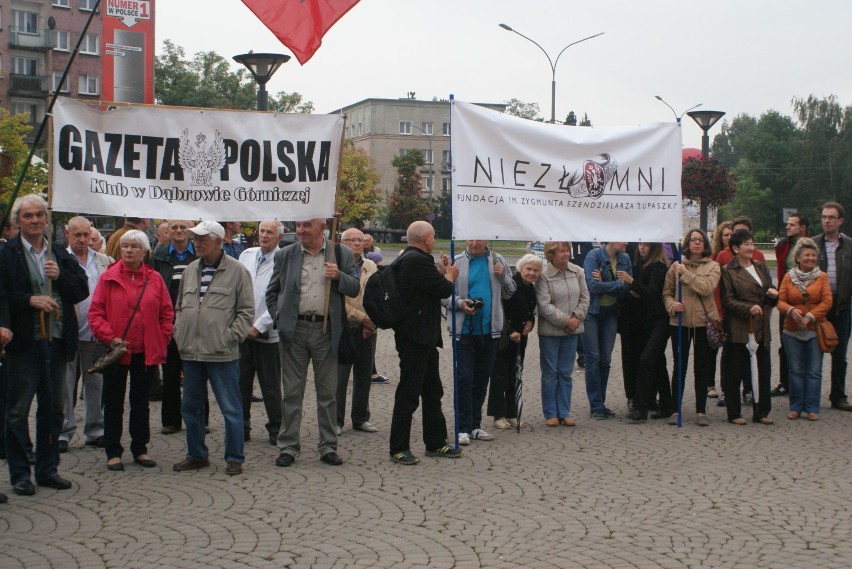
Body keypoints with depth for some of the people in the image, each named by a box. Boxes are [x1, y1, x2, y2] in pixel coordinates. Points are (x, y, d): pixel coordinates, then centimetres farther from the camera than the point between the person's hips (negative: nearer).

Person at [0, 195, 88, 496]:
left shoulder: (60, 254, 12)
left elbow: (82, 290, 8)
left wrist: (61, 276, -8)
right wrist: (30, 301, -20)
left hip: (57, 342, 5)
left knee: (52, 409, 12)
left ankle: (48, 469, 22)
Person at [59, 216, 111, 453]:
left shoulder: (104, 261, 12)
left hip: (96, 333, 3)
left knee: (95, 383, 9)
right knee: (65, 383, 2)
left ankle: (95, 430, 18)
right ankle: (63, 432, 10)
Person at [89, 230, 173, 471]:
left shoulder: (155, 279, 3)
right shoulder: (108, 278, -3)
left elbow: (167, 314, 7)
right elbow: (96, 312, -4)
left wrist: (162, 340, -1)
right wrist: (109, 337, -14)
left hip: (147, 352, 2)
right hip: (116, 351, -2)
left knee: (141, 403, 12)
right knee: (114, 404, 6)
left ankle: (140, 449, 22)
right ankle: (113, 452, 14)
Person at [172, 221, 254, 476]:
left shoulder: (237, 271, -4)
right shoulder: (190, 270, 13)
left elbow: (246, 311, -4)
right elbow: (179, 307, 22)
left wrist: (230, 337, -12)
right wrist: (179, 333, 9)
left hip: (222, 354, -6)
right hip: (191, 352, 6)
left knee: (231, 408, 0)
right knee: (190, 406, 13)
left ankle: (235, 458, 10)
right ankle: (196, 455, 26)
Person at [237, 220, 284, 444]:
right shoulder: (246, 255, 9)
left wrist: (259, 326, -13)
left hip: (267, 333, -5)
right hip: (242, 330, 5)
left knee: (270, 384, 3)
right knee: (241, 381, 9)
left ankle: (275, 429, 15)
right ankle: (241, 427, 20)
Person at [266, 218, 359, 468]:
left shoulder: (342, 254, 5)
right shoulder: (285, 255, 6)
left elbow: (355, 289, 5)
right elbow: (272, 292, 12)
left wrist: (339, 277, -13)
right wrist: (279, 319, 0)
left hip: (326, 329, 0)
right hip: (294, 329, 0)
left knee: (328, 393, 6)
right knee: (292, 392, 4)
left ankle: (328, 447, 15)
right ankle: (288, 447, 12)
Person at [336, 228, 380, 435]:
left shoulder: (371, 267, 11)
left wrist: (372, 322, -6)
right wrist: (361, 317, -14)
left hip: (367, 330, 5)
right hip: (343, 327, -5)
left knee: (363, 376, 11)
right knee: (339, 376, -3)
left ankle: (361, 418, 21)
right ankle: (336, 421, 5)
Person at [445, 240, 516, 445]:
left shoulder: (497, 261, 6)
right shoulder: (457, 262, -3)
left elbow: (510, 292, 14)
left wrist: (503, 277, -5)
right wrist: (460, 303, -17)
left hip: (489, 330, 4)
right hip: (464, 330, -4)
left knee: (482, 378, 12)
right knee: (464, 378, -6)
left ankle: (475, 425, 22)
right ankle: (464, 428, 0)